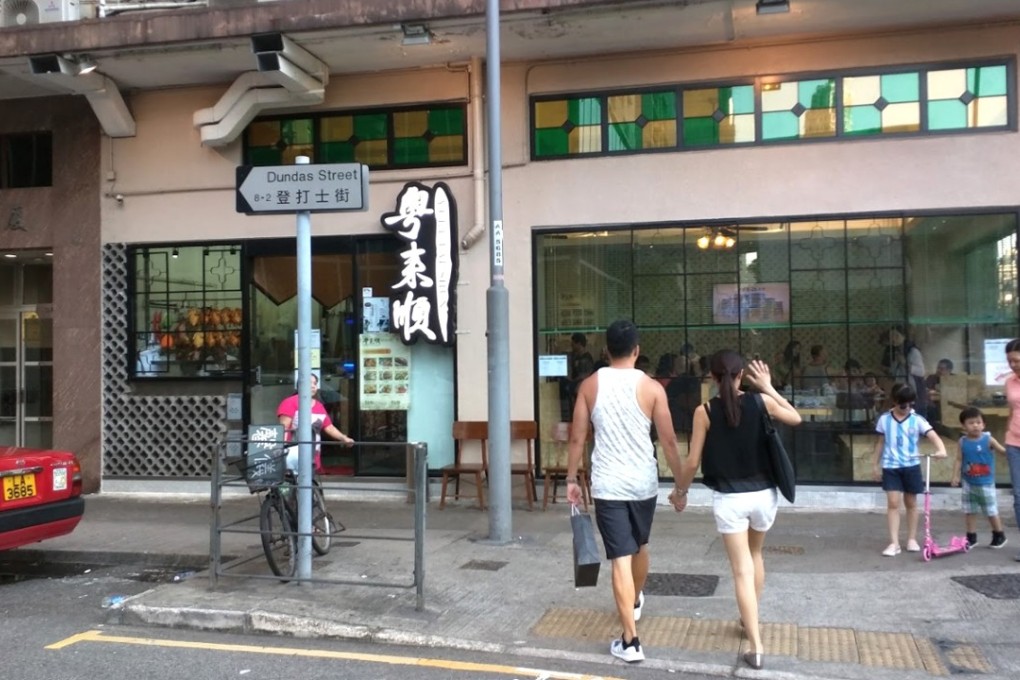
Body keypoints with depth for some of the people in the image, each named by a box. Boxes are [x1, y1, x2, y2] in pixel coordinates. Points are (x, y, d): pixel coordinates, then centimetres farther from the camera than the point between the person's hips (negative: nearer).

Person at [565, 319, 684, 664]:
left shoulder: (590, 385, -3)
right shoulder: (651, 387, -5)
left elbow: (577, 438, -1)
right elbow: (668, 440, -3)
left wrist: (571, 479, 9)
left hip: (607, 484, -1)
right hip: (643, 483, 2)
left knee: (620, 559, -2)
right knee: (640, 547, 25)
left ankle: (630, 641, -4)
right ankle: (635, 602, 50)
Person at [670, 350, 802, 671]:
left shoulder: (705, 412, -9)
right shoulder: (761, 402, -5)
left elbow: (693, 461, -7)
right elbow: (796, 418, 14)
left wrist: (680, 491, 9)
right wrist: (769, 387, 14)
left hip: (728, 498, -3)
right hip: (763, 493, 3)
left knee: (742, 569, 1)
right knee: (755, 554, 26)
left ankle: (756, 647, -3)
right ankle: (751, 620, 42)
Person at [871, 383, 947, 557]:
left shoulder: (917, 420, -5)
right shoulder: (884, 419, -1)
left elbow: (933, 436, -16)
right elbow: (880, 443, 9)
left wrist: (941, 449, -37)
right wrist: (875, 464, 11)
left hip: (911, 466, 0)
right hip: (890, 466, 0)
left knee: (911, 503, 11)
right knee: (893, 503, -6)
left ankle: (912, 539, 25)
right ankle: (894, 543, -3)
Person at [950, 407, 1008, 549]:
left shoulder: (988, 440, -8)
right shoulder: (962, 442, -3)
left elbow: (1004, 451, -3)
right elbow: (959, 460, -2)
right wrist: (956, 476, -9)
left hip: (986, 483, -2)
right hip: (968, 483, 2)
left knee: (991, 511, 5)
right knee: (969, 511, 8)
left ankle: (999, 535, 25)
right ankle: (971, 537, 19)